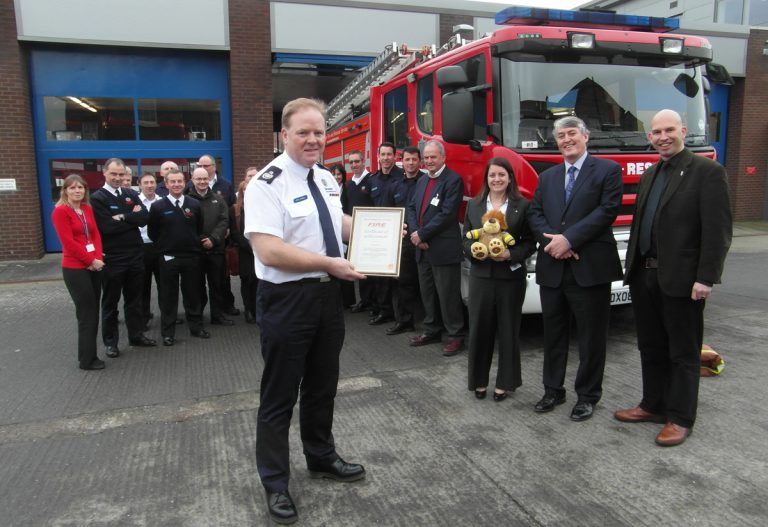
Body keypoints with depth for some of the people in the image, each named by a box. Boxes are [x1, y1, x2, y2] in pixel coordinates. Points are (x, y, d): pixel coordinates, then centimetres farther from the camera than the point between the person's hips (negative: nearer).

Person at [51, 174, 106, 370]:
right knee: (87, 313, 0)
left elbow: (96, 234, 6)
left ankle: (89, 354, 21)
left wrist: (98, 258, -8)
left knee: (93, 311, 10)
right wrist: (91, 260, -13)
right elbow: (68, 242, -14)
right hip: (75, 268, -6)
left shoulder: (88, 209, 10)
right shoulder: (60, 211, -8)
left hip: (94, 266, 6)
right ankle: (87, 359, 12)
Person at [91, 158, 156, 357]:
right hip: (112, 258, -5)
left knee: (134, 298, 15)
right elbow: (107, 227, -19)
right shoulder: (97, 198, -8)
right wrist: (132, 217, -10)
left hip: (135, 255, 5)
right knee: (110, 301, 8)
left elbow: (144, 217, -5)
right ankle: (110, 341, 20)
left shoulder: (132, 194, 8)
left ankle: (136, 335, 29)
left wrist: (122, 217, -16)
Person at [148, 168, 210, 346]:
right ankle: (168, 332, 15)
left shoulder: (194, 204, 2)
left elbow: (200, 229, 10)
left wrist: (195, 245, 7)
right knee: (168, 296, 6)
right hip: (168, 258, -1)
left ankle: (196, 326, 23)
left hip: (192, 256, 2)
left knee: (193, 293, 10)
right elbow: (152, 232, 3)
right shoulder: (157, 206, -4)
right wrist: (164, 245, 7)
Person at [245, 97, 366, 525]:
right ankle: (275, 483, 28)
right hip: (287, 299, -7)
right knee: (280, 394, 8)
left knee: (323, 385, 22)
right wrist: (330, 263, -23)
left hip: (328, 294, 8)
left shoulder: (327, 178, 8)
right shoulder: (268, 183, -17)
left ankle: (322, 458, 44)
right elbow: (269, 251, -26)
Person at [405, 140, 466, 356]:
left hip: (444, 249, -8)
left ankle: (455, 336, 10)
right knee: (427, 292, 16)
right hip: (422, 248, 8)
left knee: (448, 295, -2)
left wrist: (422, 234, -15)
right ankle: (431, 330, 29)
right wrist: (414, 233, -7)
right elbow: (411, 208, 11)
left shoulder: (453, 180, -9)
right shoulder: (422, 181, 16)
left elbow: (447, 214, -18)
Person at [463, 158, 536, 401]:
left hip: (510, 276, -2)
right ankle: (479, 380, 20)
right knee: (479, 328, 4)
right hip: (480, 275, 2)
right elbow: (466, 239, 8)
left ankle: (505, 382, 20)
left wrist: (511, 254, -17)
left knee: (508, 330, 7)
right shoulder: (474, 205, 8)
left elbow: (530, 243, 0)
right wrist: (475, 250, -13)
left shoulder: (522, 206, 0)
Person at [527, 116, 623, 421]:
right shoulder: (547, 177, 16)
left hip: (590, 268, -4)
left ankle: (588, 396, 20)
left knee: (591, 336, 5)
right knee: (553, 333, 13)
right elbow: (534, 213, 8)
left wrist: (568, 239, -16)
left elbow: (607, 210, -11)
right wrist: (551, 240, -11)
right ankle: (553, 390, 26)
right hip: (552, 268, 5)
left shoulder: (607, 170, 1)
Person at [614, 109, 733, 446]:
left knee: (683, 353, 6)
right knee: (651, 348, 16)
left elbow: (718, 230, -14)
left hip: (681, 280, -7)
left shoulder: (707, 172, -9)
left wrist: (706, 278, -18)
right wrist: (633, 268, 12)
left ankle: (681, 418, 18)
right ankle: (653, 405, 31)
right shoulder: (649, 175, 14)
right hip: (644, 276, 7)